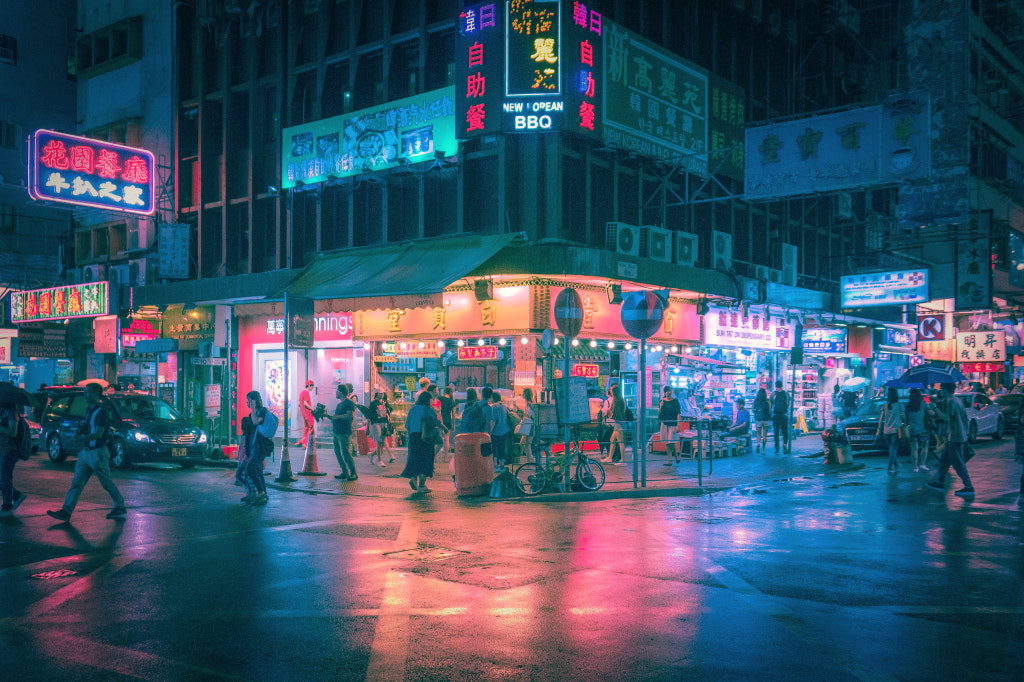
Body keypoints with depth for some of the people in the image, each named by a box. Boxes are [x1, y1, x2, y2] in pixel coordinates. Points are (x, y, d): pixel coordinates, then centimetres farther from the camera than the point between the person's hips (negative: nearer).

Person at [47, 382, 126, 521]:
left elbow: (98, 434, -22)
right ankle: (66, 511, 0)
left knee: (107, 483, 3)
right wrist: (81, 430, 3)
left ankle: (120, 507, 17)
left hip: (98, 453, -9)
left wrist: (82, 437, -21)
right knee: (77, 482, 2)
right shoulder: (89, 410, 13)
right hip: (86, 452, 9)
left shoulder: (101, 411, -15)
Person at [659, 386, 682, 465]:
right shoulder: (662, 401, 7)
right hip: (664, 423, 4)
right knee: (667, 443, 4)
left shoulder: (675, 401, -4)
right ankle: (669, 460, 9)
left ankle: (676, 455, 20)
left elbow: (678, 413, -7)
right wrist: (660, 407, -8)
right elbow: (659, 413, 12)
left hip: (672, 423, -4)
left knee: (672, 442, -7)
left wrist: (678, 425, -14)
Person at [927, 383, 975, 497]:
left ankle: (969, 487, -6)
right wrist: (965, 433, 22)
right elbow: (965, 418, 17)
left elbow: (947, 418, -25)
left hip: (955, 438, -10)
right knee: (944, 460, 17)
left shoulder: (950, 402, -15)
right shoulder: (958, 400, 14)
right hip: (961, 436, 10)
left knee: (958, 464, -6)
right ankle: (940, 483, 24)